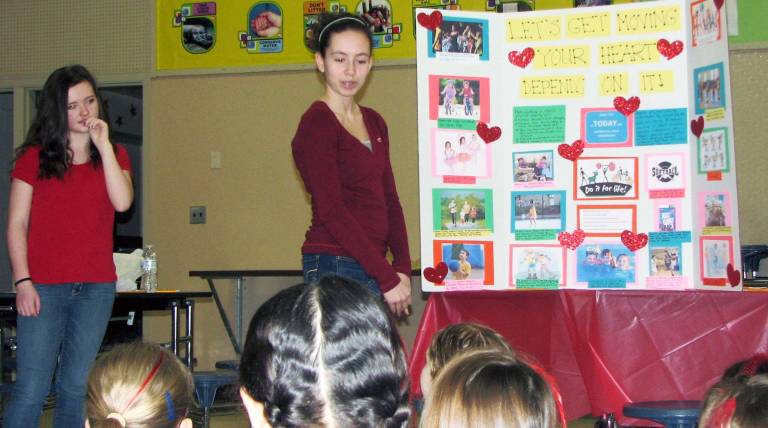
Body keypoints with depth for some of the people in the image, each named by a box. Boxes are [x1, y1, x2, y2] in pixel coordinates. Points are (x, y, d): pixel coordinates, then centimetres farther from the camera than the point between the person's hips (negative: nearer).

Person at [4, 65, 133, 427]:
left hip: (96, 288, 2)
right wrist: (22, 281, -8)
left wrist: (104, 144, -7)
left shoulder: (114, 156, 11)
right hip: (43, 287, -2)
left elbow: (122, 201, -8)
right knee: (32, 388, -5)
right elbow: (16, 224, 1)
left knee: (76, 387, 7)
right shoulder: (33, 157, 4)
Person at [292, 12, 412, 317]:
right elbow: (331, 211, -13)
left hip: (372, 266, 7)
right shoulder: (316, 124, -6)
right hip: (336, 265, -7)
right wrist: (387, 277, -14)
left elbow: (390, 201, 15)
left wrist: (402, 268, 2)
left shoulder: (374, 123, 16)